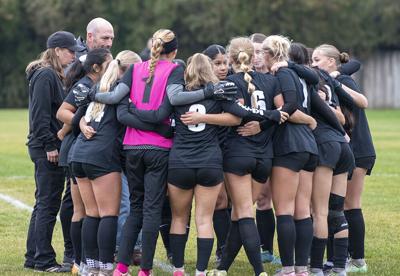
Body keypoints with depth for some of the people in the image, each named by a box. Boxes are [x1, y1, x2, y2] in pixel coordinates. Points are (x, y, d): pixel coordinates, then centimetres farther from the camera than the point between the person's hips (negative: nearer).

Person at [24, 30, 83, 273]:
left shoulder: (53, 76, 17)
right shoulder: (45, 76, -13)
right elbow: (40, 115, -19)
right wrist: (50, 146, -20)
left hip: (47, 150, 10)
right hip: (47, 150, -10)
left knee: (44, 204, 14)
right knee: (48, 205, -6)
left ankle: (34, 257, 20)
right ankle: (44, 260, -2)